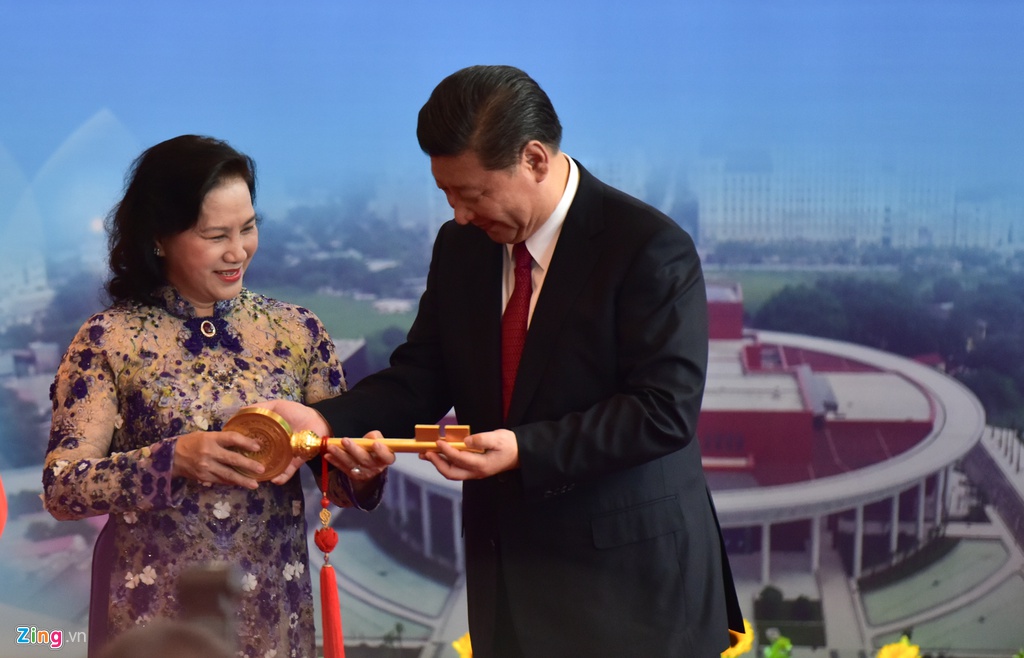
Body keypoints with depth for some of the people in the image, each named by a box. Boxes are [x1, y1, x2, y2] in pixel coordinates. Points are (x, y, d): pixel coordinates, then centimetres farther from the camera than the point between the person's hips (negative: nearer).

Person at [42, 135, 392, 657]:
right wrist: (172, 460, -25)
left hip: (273, 610, 2)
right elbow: (60, 488, -11)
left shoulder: (296, 331, -1)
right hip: (154, 612, -2)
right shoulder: (108, 340, -7)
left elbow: (335, 478, 3)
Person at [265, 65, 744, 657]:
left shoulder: (652, 248, -15)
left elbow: (664, 410, -20)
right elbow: (422, 377, 4)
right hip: (508, 563, 5)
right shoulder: (460, 245, 5)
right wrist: (325, 419, -13)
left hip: (630, 571, -5)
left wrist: (525, 450, -27)